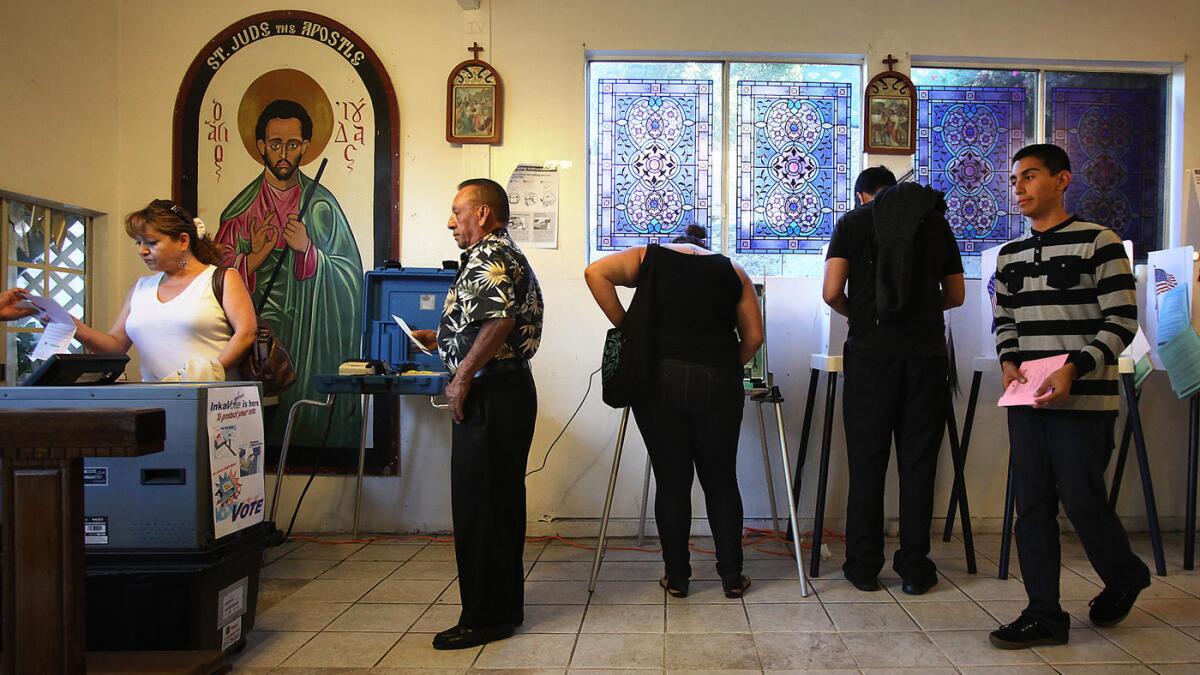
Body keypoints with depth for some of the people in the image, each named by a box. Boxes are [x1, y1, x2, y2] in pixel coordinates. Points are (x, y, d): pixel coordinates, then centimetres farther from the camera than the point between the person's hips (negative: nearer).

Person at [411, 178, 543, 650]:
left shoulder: (488, 256, -11)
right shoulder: (507, 256, 22)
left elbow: (499, 322, -26)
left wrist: (462, 377, -20)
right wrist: (440, 341, 23)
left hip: (490, 394, -11)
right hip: (509, 390, 11)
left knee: (478, 505, -4)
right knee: (500, 503, 15)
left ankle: (486, 616, 4)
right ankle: (504, 607, 24)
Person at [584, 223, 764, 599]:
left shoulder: (649, 257, 14)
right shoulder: (733, 271, 17)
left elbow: (595, 273, -2)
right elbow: (753, 337, 11)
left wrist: (624, 326, 3)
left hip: (659, 379, -1)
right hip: (718, 383, 1)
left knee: (671, 481, 8)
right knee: (721, 480, 13)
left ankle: (676, 577, 17)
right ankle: (732, 576, 19)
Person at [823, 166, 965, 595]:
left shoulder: (854, 222, 5)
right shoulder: (936, 222, 12)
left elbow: (831, 292, -5)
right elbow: (955, 296, 16)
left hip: (870, 354, -2)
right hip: (926, 354, 2)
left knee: (867, 464, 5)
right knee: (918, 463, 7)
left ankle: (864, 567, 11)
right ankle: (915, 569, 12)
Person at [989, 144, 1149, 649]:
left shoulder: (1097, 242, -5)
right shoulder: (1010, 255, 14)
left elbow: (1122, 321, -8)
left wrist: (1074, 367, -20)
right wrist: (1008, 361, 1)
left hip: (1083, 400, -5)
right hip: (1027, 401, 6)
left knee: (1083, 502, 1)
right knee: (1032, 506, 5)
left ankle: (1125, 578, 31)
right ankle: (1044, 614, 14)